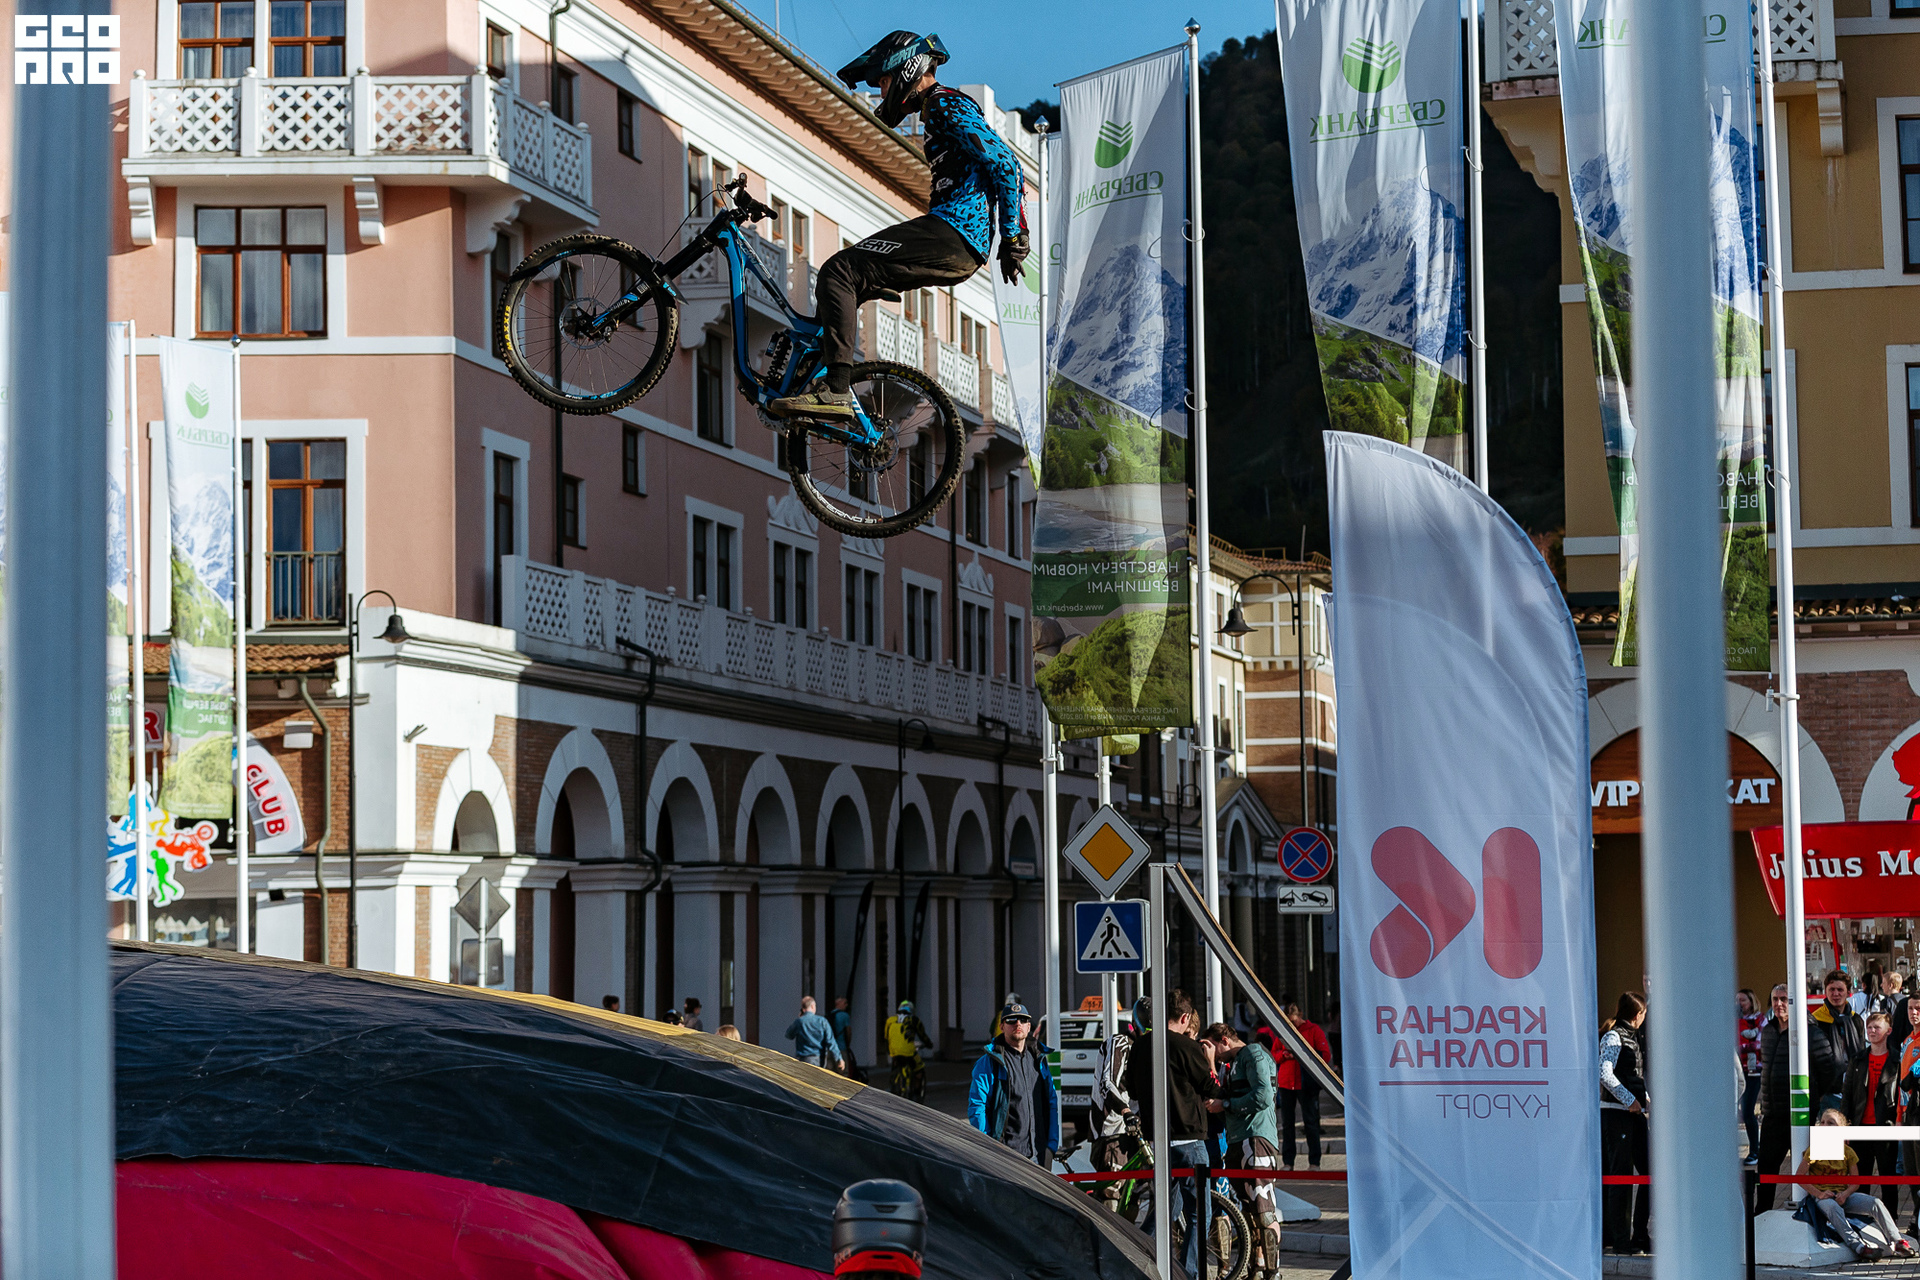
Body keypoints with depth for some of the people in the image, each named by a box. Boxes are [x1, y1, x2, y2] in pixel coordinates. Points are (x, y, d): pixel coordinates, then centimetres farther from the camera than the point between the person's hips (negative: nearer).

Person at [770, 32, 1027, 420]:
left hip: (951, 234, -10)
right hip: (963, 250, 10)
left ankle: (836, 390, -26)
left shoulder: (946, 105, -6)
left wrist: (1013, 238, -15)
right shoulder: (936, 111, 26)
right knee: (843, 282, 11)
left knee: (838, 272, -17)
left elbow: (1005, 163, -14)